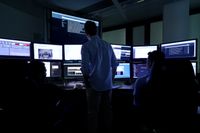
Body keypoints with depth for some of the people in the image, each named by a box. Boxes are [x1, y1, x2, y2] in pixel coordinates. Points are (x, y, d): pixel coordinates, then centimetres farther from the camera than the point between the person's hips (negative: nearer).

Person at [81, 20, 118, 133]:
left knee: (93, 112, 7)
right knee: (107, 110, 15)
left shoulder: (86, 46, -9)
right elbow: (115, 65, 9)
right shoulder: (107, 45, 6)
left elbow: (85, 67, -16)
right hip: (108, 84, 5)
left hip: (94, 84, -4)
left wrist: (86, 82, -2)